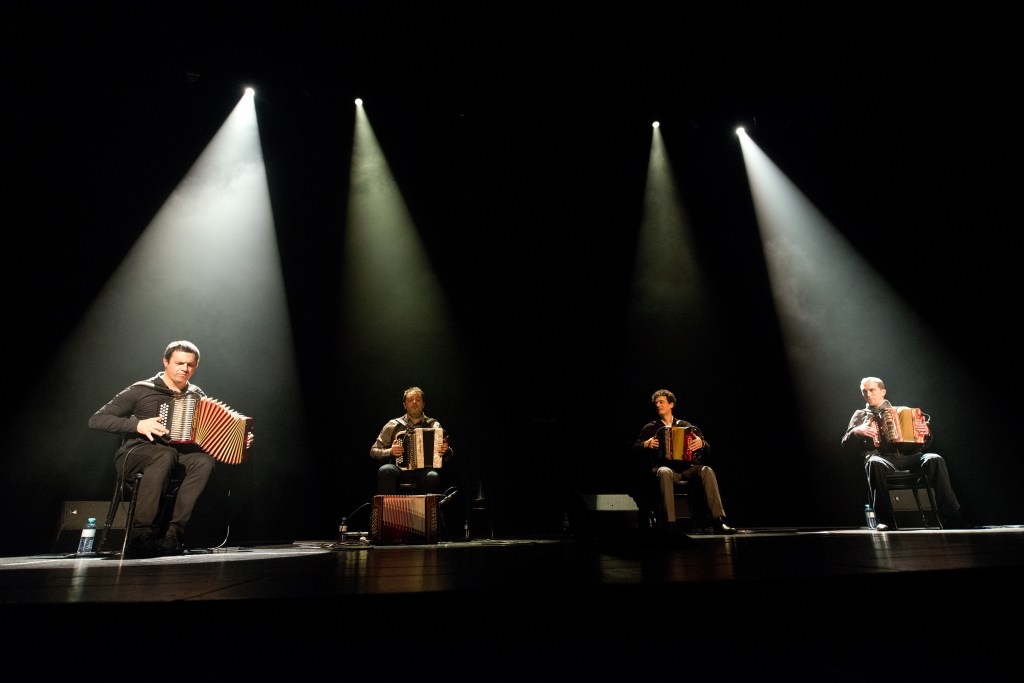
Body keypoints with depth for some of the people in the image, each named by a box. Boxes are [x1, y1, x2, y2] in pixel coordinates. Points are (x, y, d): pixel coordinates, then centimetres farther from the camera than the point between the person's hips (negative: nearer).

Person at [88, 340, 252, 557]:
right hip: (134, 454, -3)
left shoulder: (197, 397, 10)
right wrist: (138, 425, -18)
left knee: (205, 460, -30)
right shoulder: (142, 390, -1)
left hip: (177, 454, 3)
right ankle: (140, 534, -34)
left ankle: (173, 533, -32)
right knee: (166, 455, -38)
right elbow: (95, 420, -4)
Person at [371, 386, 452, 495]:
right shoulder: (393, 425, 14)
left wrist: (445, 450, -8)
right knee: (385, 470, -33)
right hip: (400, 472, 1)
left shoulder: (434, 425, 15)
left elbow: (449, 454, 17)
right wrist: (390, 451, -6)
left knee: (432, 476, -35)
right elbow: (373, 451, 15)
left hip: (424, 471, 0)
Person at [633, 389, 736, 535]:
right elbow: (635, 448, 11)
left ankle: (718, 521, -31)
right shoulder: (650, 428, 15)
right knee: (664, 472, -38)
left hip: (685, 468, 2)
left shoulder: (685, 425, 19)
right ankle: (669, 524, -42)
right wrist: (646, 445, -9)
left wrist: (701, 443, -10)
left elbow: (707, 447, 14)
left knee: (707, 470, -29)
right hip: (663, 467, -2)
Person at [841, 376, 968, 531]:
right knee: (874, 463, -38)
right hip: (880, 457, -2)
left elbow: (925, 444, 23)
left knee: (935, 459, -30)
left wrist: (926, 432, 1)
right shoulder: (860, 415, 21)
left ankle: (952, 518, -25)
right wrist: (856, 431, -7)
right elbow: (846, 445, 12)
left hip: (909, 456, 2)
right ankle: (885, 520, -31)